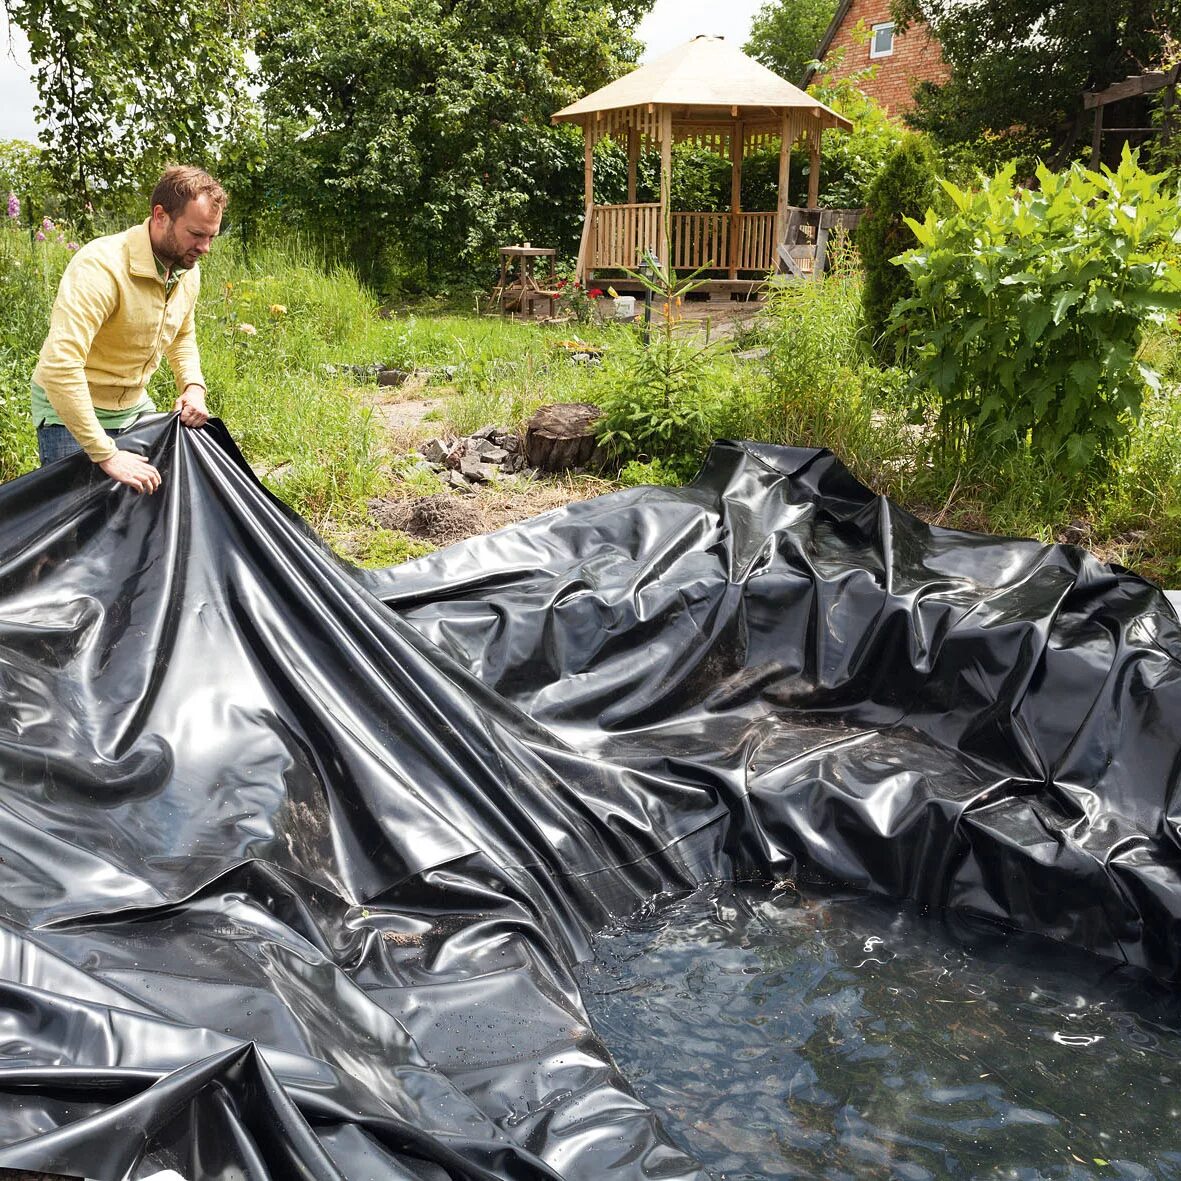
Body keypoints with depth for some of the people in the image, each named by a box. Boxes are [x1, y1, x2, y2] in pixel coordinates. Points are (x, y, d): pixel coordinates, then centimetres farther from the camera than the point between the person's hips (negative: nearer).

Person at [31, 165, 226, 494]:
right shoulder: (102, 266, -30)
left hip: (136, 406, 7)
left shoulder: (188, 270, -4)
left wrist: (193, 386, -4)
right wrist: (106, 455, -37)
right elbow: (59, 365, -38)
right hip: (72, 413, -7)